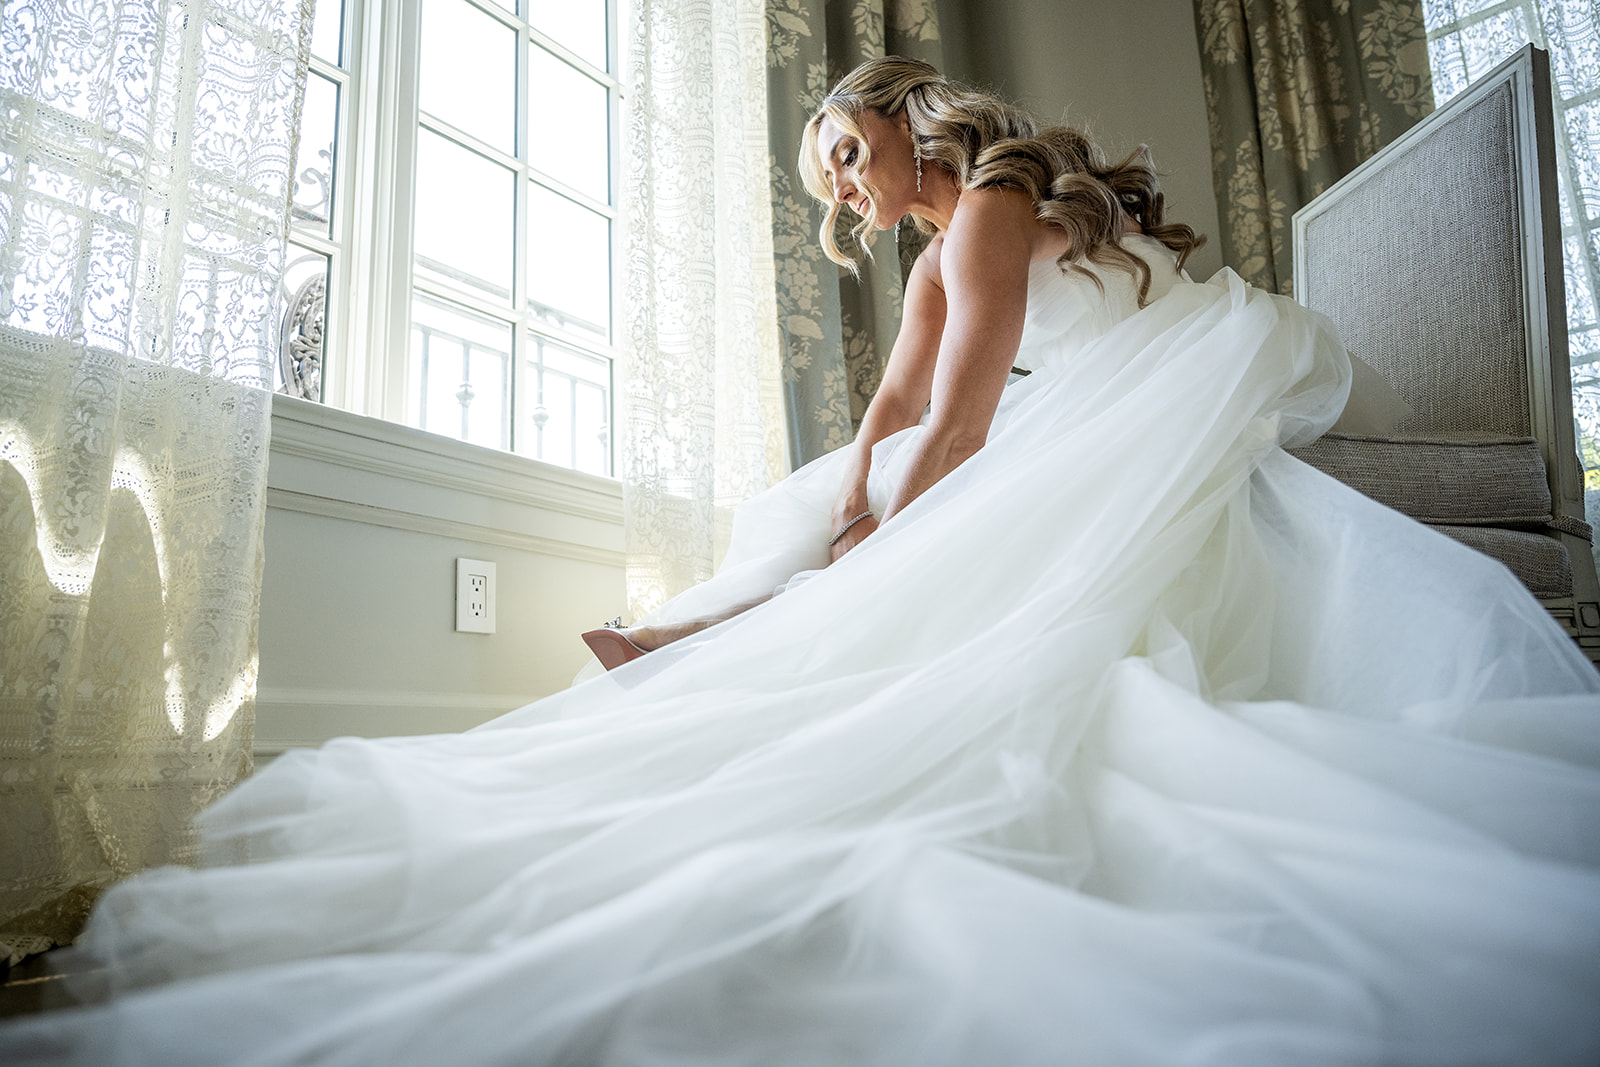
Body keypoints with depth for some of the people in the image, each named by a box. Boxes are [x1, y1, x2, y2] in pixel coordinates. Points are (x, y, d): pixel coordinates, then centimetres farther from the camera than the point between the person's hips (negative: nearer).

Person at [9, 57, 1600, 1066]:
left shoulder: (990, 199, -9)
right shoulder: (939, 252, 21)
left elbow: (960, 419, -18)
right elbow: (896, 405, 7)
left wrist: (878, 564, -15)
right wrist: (848, 521, -11)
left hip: (1210, 386, -9)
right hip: (1105, 426, 9)